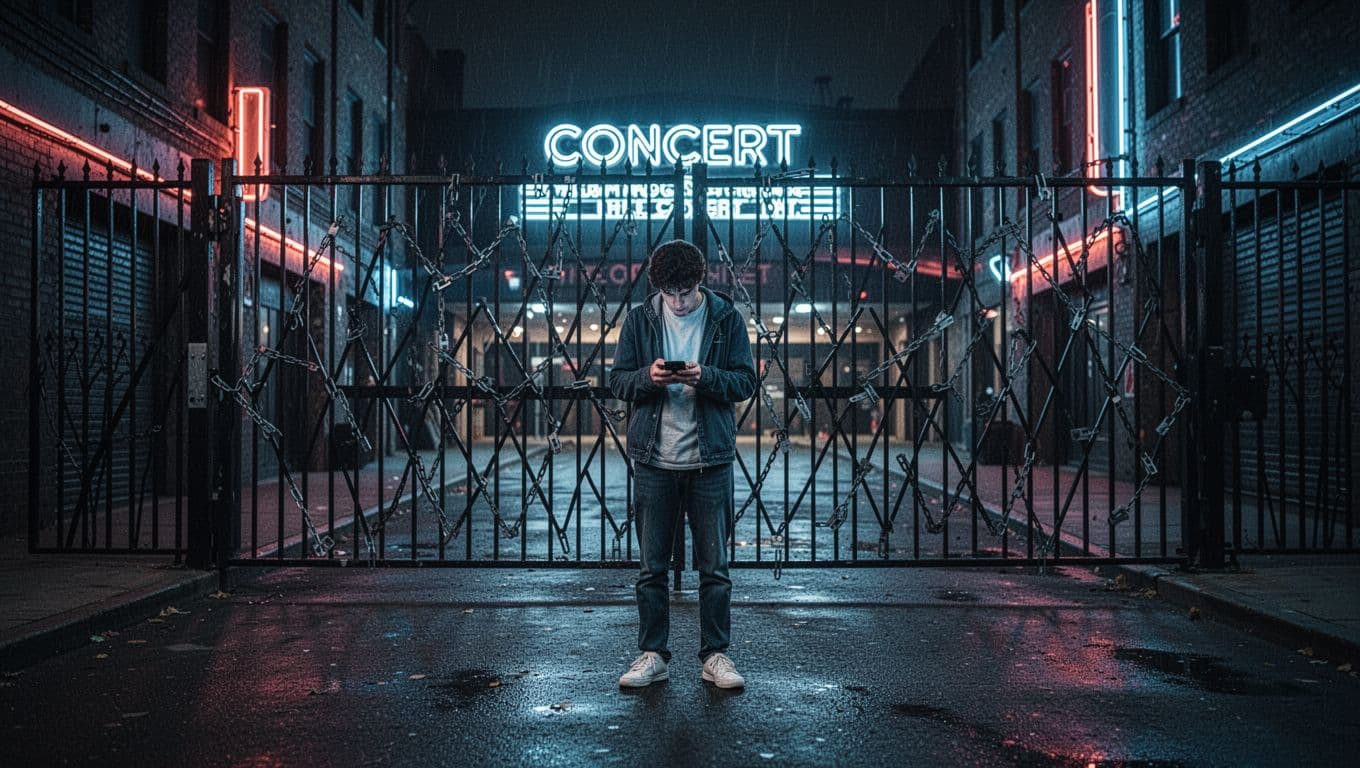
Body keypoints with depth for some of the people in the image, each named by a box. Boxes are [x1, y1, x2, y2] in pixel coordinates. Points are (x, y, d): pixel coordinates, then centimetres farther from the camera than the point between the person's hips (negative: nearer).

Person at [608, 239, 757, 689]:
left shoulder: (726, 318, 1)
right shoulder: (640, 319, 4)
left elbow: (746, 382, -1)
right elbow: (617, 381, 5)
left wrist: (705, 376, -19)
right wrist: (647, 376, -16)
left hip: (711, 460, -1)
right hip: (654, 460, 1)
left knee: (714, 567, 6)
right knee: (652, 567, 8)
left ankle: (715, 655, 18)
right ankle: (653, 655, 19)